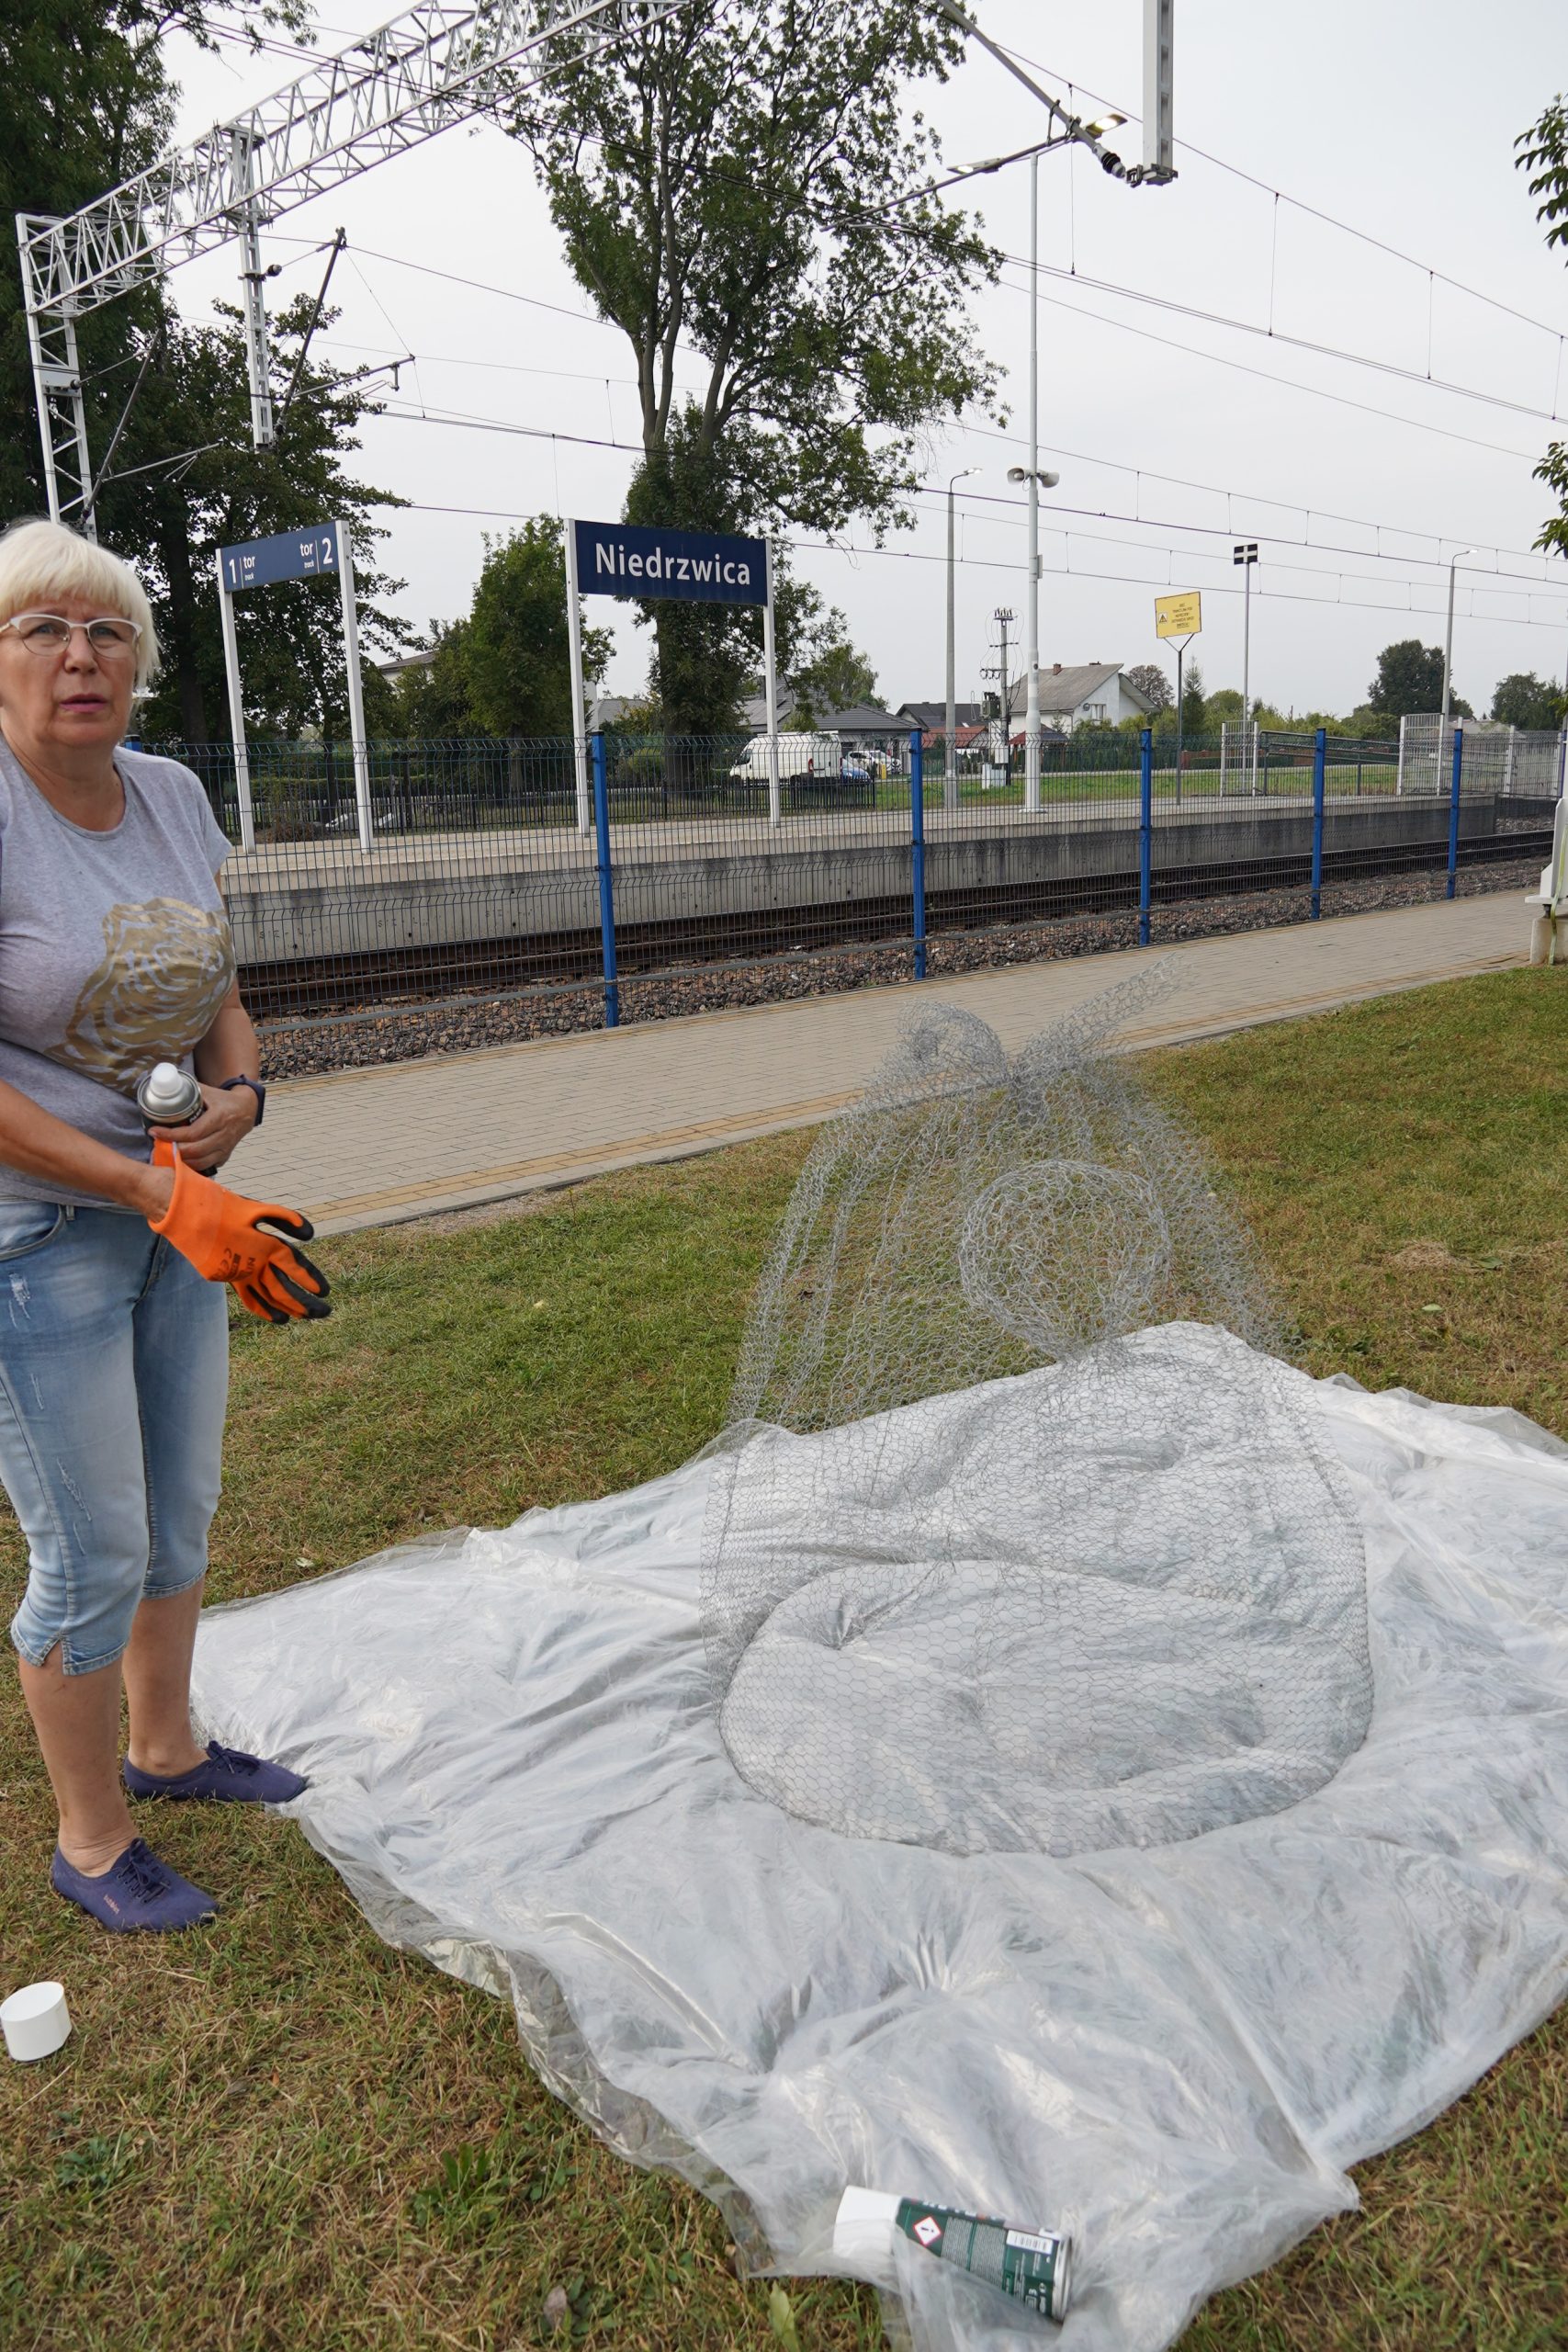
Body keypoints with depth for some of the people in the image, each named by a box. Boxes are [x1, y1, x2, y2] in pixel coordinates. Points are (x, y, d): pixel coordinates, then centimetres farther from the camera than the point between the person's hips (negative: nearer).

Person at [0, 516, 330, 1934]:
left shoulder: (174, 798, 3)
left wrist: (238, 1098, -10)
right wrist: (168, 1199, -26)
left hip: (181, 1207, 7)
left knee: (181, 1512, 20)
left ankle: (164, 1749, 44)